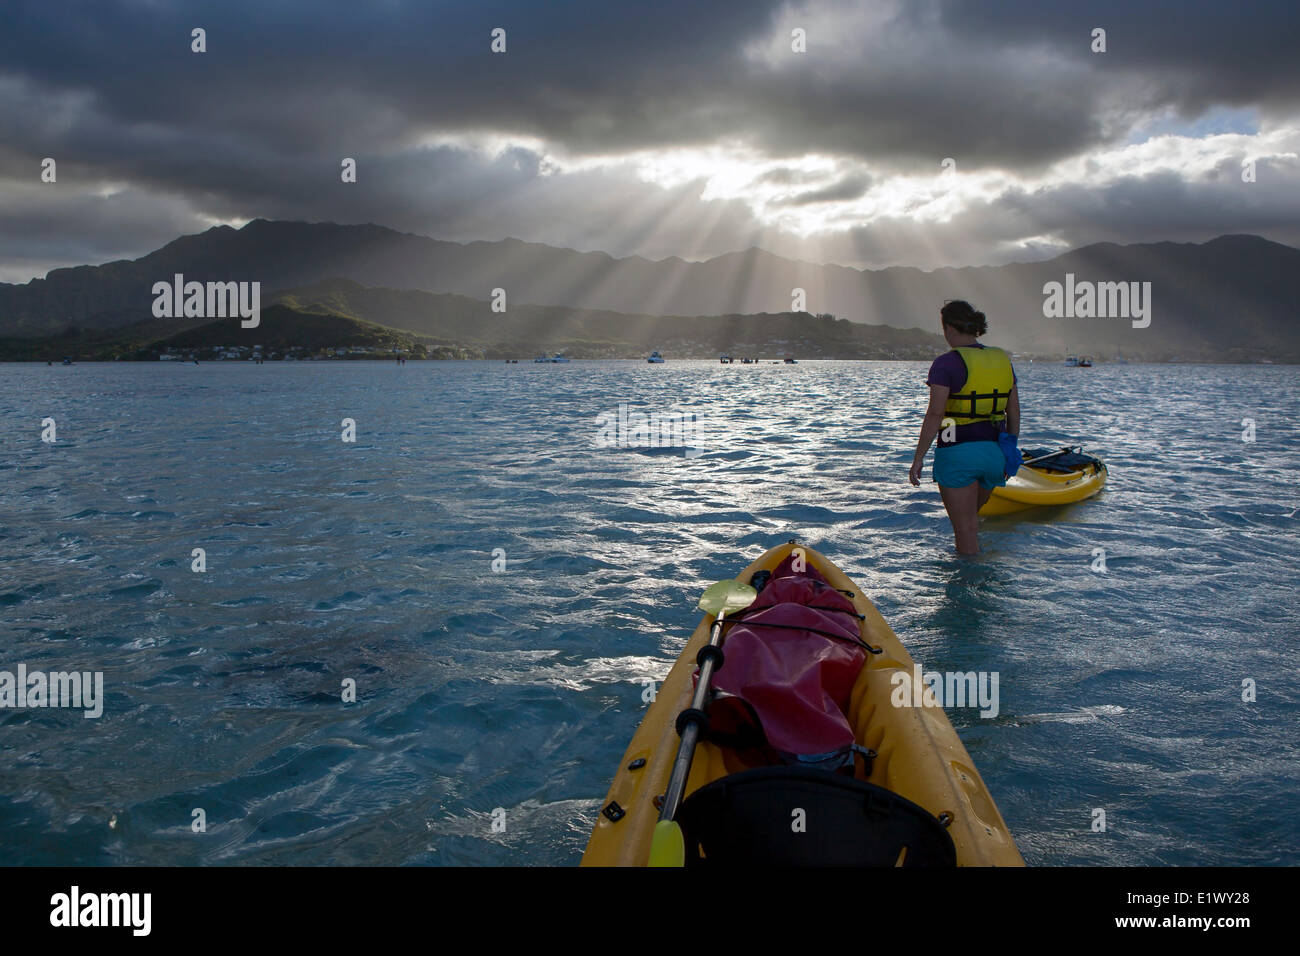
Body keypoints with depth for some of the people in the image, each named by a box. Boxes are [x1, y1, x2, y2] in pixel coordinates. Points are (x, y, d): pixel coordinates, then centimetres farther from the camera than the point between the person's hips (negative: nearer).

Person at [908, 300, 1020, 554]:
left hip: (958, 453, -6)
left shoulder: (946, 363, -11)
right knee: (970, 518, 25)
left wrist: (918, 458, -12)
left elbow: (935, 414, -17)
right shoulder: (1003, 360, 7)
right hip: (993, 452, 6)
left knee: (965, 528, 5)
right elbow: (1014, 413, 10)